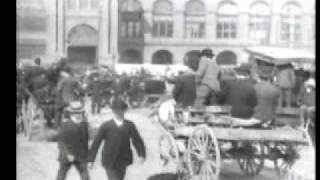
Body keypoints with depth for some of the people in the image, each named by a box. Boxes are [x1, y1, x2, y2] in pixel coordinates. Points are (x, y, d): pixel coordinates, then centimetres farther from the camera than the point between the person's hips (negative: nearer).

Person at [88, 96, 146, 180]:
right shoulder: (105, 126, -4)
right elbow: (96, 143, -4)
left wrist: (142, 155, -18)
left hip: (122, 162, 2)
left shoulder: (130, 126, -2)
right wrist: (91, 160, -7)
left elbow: (137, 140, -6)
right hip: (109, 162, -2)